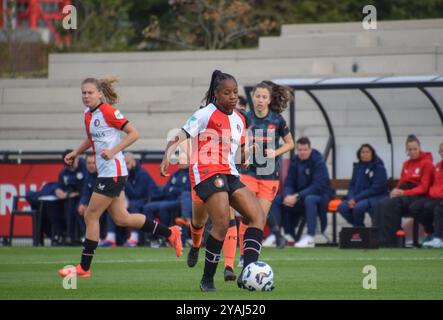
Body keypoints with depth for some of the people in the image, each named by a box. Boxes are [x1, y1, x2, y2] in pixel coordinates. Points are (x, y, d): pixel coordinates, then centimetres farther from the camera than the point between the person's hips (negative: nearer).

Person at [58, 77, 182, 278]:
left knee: (91, 216, -4)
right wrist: (75, 153, 18)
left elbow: (133, 133, -15)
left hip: (113, 172, -9)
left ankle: (84, 267, 4)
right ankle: (169, 233, 20)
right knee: (121, 219, 10)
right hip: (105, 172, 9)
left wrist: (113, 151, -22)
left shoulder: (108, 112, -13)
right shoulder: (88, 115, 12)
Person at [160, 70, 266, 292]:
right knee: (222, 224, -20)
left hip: (229, 174, 8)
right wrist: (167, 156, -28)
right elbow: (179, 137, -13)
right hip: (208, 172, -8)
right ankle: (207, 279, -9)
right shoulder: (206, 114, -4)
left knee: (258, 215, -6)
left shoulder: (238, 119, 18)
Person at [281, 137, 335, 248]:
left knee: (309, 199, -39)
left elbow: (318, 186, -22)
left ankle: (310, 238, -39)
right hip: (302, 195, 6)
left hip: (321, 194, -6)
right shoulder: (295, 162, 3)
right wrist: (288, 195, -23)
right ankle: (288, 234, -7)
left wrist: (297, 196, -30)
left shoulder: (319, 162, -14)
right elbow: (288, 183, 1)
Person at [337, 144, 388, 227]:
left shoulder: (379, 167, -6)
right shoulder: (358, 167, 12)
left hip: (376, 197, -6)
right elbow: (352, 185, 13)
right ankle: (358, 227, -3)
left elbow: (376, 188, -13)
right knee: (342, 207, -22)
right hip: (357, 197, 6)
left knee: (358, 207, -35)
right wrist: (351, 198, -9)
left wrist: (356, 199, -18)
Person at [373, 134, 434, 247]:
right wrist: (396, 191, -5)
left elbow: (423, 188, -8)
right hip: (402, 195, 6)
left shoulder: (427, 163, -2)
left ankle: (388, 242, -30)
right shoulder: (406, 164, 19)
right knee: (379, 206, -22)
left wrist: (403, 192, -18)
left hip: (417, 196, -6)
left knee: (389, 205, -31)